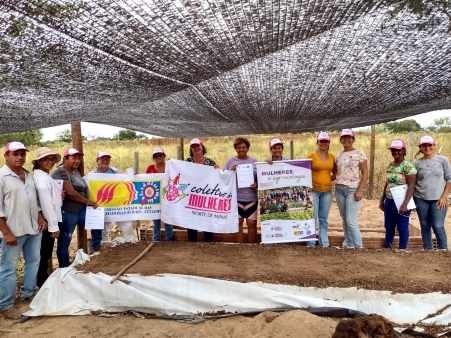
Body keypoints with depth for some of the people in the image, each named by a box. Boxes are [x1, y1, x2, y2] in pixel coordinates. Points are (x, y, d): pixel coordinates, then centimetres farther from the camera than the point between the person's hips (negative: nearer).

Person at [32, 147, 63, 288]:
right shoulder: (42, 178, -21)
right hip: (46, 222, -10)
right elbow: (46, 204, -24)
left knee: (45, 253, 19)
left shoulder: (44, 176, 10)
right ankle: (43, 284, 16)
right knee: (44, 254, 3)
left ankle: (43, 281, 32)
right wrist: (53, 226, -21)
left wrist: (58, 196, 3)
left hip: (47, 221, 10)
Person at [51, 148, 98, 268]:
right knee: (64, 241, 2)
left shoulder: (76, 171, 14)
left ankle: (96, 248, 17)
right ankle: (65, 268, 14)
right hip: (67, 212, -8)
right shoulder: (60, 172, -14)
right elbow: (70, 192, -24)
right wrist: (87, 201, -14)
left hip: (80, 209, 9)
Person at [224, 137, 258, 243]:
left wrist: (256, 184, -10)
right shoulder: (230, 161, 7)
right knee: (238, 222, 4)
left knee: (252, 223, 1)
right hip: (236, 197, 0)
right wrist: (231, 171, -11)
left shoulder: (254, 161, 9)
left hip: (251, 198, 1)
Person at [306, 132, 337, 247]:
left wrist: (332, 178, 4)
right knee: (312, 218, -2)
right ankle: (310, 244, 7)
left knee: (323, 219, 12)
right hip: (313, 190, -4)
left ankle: (324, 243, 19)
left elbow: (335, 172, 22)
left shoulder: (332, 157, 8)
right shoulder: (311, 156, -5)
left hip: (327, 191, 4)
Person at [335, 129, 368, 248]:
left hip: (353, 190, -5)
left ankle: (358, 246, 4)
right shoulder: (339, 156, 12)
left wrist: (360, 190, -13)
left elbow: (365, 173, -5)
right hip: (339, 189, 5)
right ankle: (348, 244, 19)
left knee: (351, 221, -9)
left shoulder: (359, 153, -3)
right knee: (344, 220, 9)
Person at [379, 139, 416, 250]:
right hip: (389, 200, 7)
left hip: (400, 201, -7)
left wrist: (404, 204, -24)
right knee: (389, 226, 16)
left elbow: (411, 186, -18)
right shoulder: (390, 165, 10)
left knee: (402, 228, 5)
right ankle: (386, 247, 28)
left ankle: (401, 250, 16)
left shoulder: (408, 165, -13)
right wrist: (382, 199, 16)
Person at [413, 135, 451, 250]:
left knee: (438, 227, -5)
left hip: (438, 200, -2)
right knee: (425, 226, 11)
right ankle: (427, 250, 23)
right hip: (421, 199, 2)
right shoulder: (417, 163, 3)